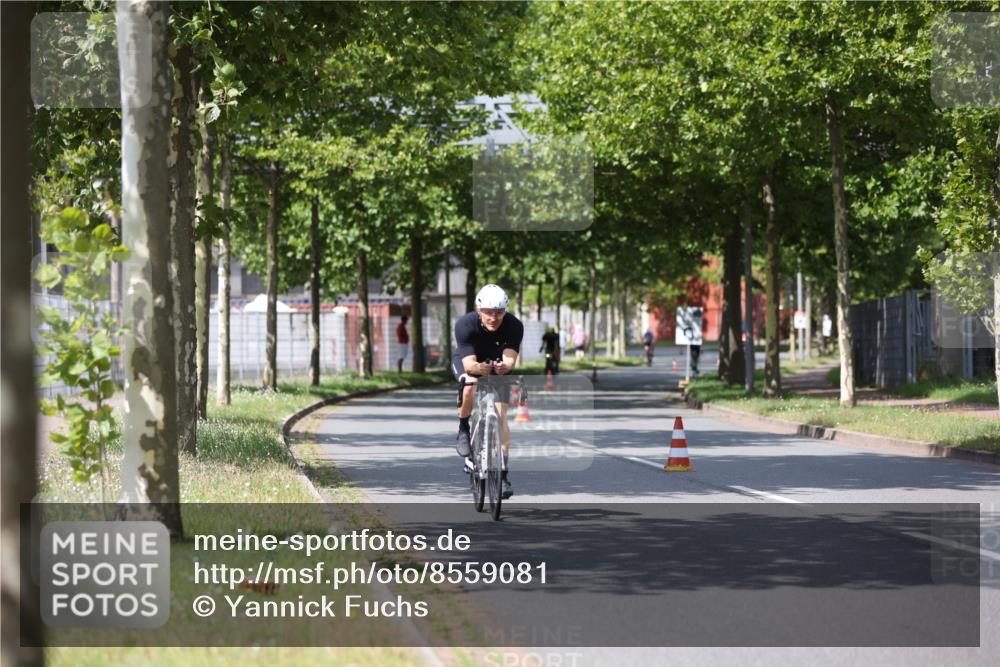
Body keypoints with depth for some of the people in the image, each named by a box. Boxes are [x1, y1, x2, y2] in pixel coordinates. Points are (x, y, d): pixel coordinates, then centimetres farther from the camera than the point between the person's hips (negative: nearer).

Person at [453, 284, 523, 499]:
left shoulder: (514, 326, -31)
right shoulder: (465, 325, -35)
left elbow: (510, 359, -39)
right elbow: (469, 363, -40)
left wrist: (504, 366, -62)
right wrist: (479, 368, -62)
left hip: (498, 365, 1)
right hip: (468, 361, -1)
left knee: (501, 415, -11)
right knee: (469, 387, -35)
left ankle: (503, 473, -4)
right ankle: (463, 431, -8)